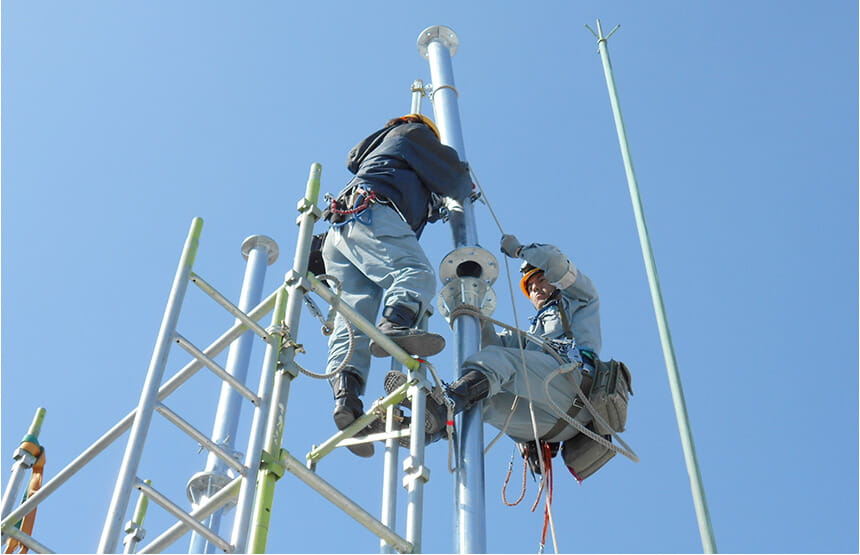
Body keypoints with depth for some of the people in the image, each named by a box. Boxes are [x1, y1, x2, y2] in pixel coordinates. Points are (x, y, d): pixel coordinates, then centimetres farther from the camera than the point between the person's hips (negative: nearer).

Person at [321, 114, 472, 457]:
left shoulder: (379, 144, 44)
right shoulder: (414, 133, 21)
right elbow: (452, 177, 14)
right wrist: (465, 191, 36)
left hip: (337, 233, 8)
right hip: (373, 215, -7)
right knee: (417, 274, -28)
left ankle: (346, 394, -28)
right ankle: (396, 325, -59)